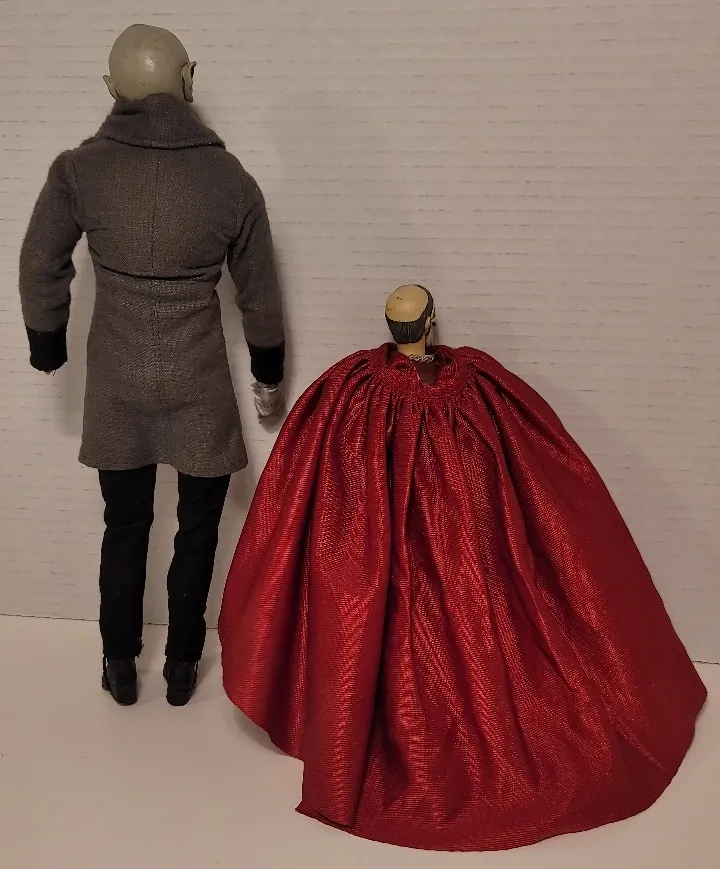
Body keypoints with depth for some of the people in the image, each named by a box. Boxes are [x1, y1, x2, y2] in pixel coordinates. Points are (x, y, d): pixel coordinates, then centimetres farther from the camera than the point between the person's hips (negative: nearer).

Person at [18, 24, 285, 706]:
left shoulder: (78, 170, -7)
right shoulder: (229, 178, -8)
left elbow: (40, 269, -1)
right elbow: (258, 292, 0)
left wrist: (48, 348, 15)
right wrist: (269, 375, 14)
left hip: (115, 380, 2)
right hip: (199, 381, -1)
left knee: (124, 524, 17)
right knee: (197, 526, 15)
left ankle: (120, 666, 31)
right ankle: (182, 665, 28)